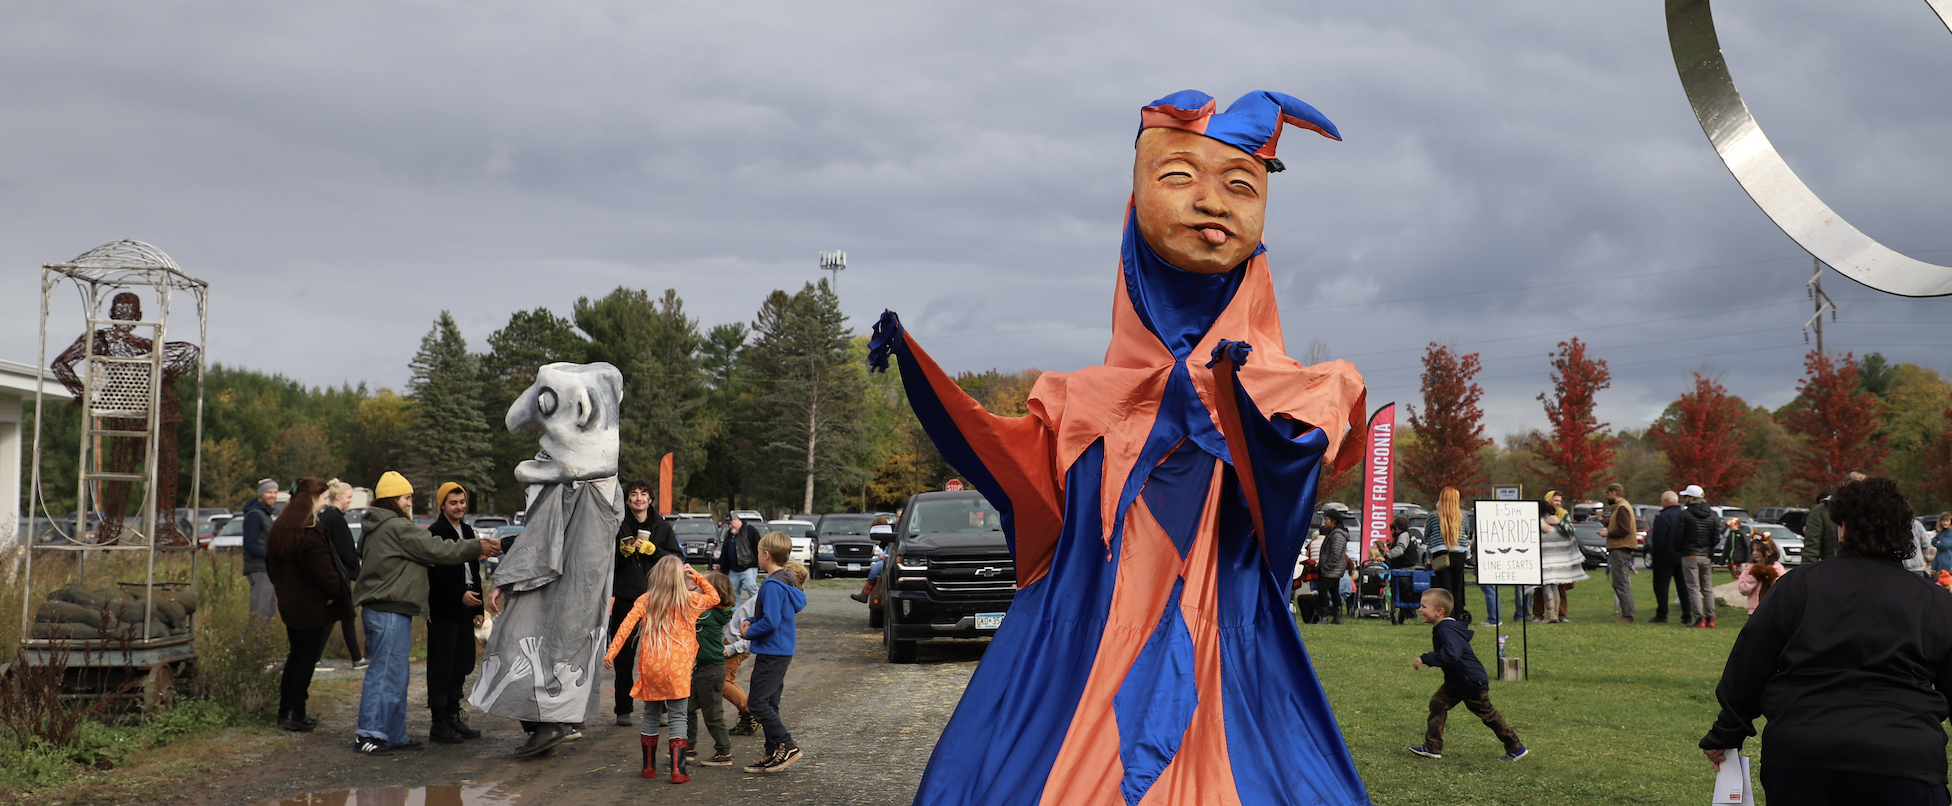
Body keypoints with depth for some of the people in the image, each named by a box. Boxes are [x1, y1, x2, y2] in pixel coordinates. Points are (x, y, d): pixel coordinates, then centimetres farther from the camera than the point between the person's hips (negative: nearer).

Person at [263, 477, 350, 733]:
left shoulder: (277, 530, 8)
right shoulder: (310, 534, -21)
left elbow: (271, 566, 17)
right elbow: (324, 571, -23)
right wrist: (337, 592, -8)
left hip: (289, 604, 8)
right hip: (313, 606, -8)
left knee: (296, 655, 18)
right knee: (308, 657, 0)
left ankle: (285, 710, 21)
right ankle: (295, 714, 2)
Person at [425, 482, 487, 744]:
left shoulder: (467, 532, 18)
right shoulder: (435, 533, -7)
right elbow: (433, 574, -15)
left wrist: (477, 609, 19)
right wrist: (460, 594, -19)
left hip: (465, 609, 8)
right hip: (443, 611, -8)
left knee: (461, 666, 9)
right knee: (441, 668, -5)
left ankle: (454, 718, 17)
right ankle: (440, 725, -1)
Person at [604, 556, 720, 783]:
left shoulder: (645, 601, 4)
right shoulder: (689, 600, 1)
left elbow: (626, 626, -6)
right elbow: (714, 597, 18)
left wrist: (611, 653, -7)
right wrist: (696, 576, 14)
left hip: (650, 666, 2)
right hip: (677, 668, -2)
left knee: (650, 715, 15)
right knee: (678, 717, 1)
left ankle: (649, 767, 22)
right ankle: (677, 770, -6)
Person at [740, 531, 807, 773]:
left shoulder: (772, 585, -18)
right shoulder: (787, 580, 13)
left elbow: (771, 621, -25)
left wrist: (750, 632, -9)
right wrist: (752, 623, 9)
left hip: (771, 652, -10)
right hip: (781, 651, 10)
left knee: (758, 703, -9)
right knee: (768, 704, 13)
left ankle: (787, 746, -11)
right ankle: (775, 755, 16)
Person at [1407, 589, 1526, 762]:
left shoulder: (1447, 631, -29)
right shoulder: (1442, 628, 3)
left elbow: (1450, 655, -44)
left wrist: (1425, 659, -41)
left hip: (1473, 682, -10)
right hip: (1456, 682, 10)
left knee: (1487, 714, 4)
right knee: (1438, 704, 1)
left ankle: (1516, 748, 19)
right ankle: (1432, 747, 2)